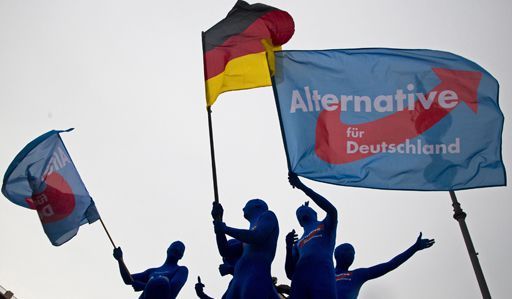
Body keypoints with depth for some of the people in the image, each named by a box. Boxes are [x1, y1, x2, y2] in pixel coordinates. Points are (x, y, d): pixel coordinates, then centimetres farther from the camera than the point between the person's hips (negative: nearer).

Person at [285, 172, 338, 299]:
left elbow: (332, 210, 0)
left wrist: (302, 186, 1)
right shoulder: (298, 244, 36)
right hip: (300, 281, 5)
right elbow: (290, 274, 26)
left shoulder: (326, 227, 25)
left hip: (322, 277, -5)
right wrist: (289, 247, 9)